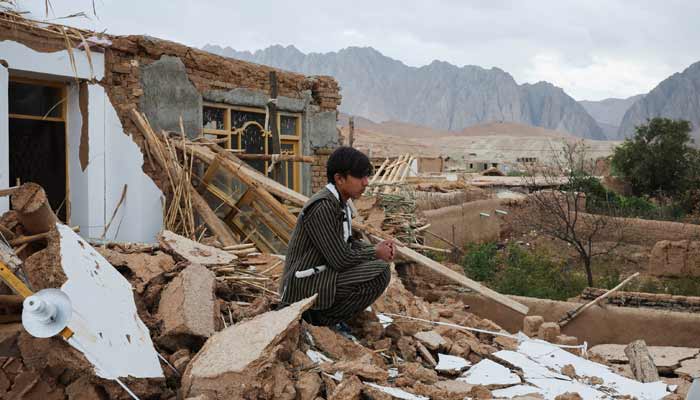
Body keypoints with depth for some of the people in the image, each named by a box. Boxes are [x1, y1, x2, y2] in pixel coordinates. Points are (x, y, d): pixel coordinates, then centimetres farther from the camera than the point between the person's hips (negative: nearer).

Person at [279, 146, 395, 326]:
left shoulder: (339, 202, 8)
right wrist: (375, 253, -7)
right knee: (380, 274, -18)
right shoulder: (323, 207, -22)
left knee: (378, 263, 17)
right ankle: (321, 318, -5)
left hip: (319, 274, 10)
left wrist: (378, 248, 1)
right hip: (305, 285, -10)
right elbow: (340, 259, -23)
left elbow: (347, 242, 19)